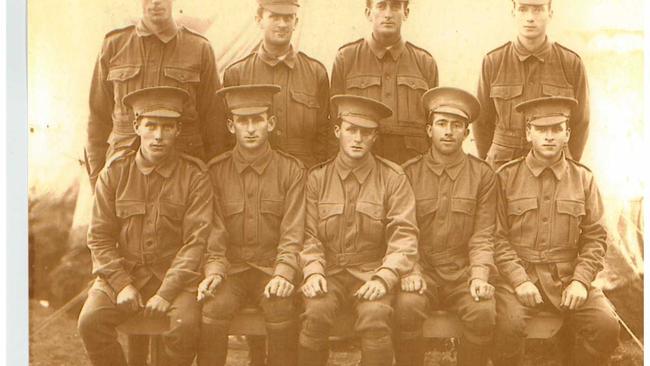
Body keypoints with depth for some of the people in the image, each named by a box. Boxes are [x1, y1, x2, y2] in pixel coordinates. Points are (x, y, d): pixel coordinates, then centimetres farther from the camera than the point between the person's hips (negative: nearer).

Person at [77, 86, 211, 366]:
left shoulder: (194, 176, -3)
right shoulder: (114, 172, 3)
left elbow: (196, 241, -8)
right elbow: (99, 237, 3)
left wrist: (166, 292, -18)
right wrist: (122, 283, -11)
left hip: (176, 276, -2)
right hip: (124, 271, 2)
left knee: (186, 324, -28)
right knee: (91, 321, -22)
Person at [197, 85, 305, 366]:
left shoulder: (291, 171, 2)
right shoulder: (215, 171, 5)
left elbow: (293, 236, -3)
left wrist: (283, 274, -18)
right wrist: (214, 270, -14)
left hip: (273, 269, -1)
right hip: (231, 268, 1)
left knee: (282, 308, -30)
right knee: (214, 307, -28)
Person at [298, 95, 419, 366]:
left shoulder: (393, 178, 2)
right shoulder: (317, 178, 7)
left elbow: (404, 238, -3)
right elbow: (308, 236, 4)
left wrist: (383, 278, -18)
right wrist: (313, 272, -14)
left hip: (373, 273, -1)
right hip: (329, 272, 1)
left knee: (375, 316, -30)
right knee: (315, 311, -28)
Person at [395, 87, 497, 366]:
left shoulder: (483, 175, 5)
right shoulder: (409, 173, 5)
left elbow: (483, 237, 2)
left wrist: (479, 275, -14)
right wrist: (410, 272, -13)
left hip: (464, 272, 0)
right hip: (421, 270, 0)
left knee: (484, 312, -28)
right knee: (406, 307, -30)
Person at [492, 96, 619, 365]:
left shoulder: (583, 179, 8)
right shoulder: (506, 177, 1)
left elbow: (595, 238, 7)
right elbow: (498, 237, -2)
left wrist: (580, 281, -7)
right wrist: (519, 280, -14)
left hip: (567, 276, 2)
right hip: (518, 274, -2)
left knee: (606, 326, -18)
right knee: (508, 326, -29)